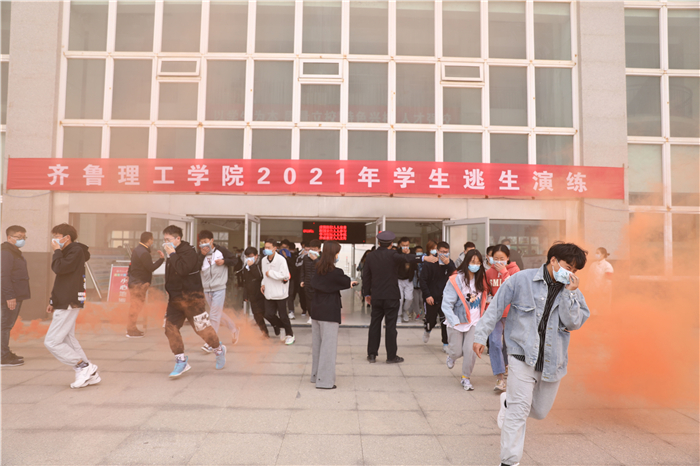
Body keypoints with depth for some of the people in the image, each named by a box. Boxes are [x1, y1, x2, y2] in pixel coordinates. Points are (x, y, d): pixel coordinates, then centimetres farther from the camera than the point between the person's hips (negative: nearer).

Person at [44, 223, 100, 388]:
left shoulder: (76, 251, -11)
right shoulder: (68, 252, 19)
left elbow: (58, 268, -25)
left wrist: (57, 251, -10)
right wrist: (54, 301, 21)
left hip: (69, 304, -10)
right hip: (65, 303, 10)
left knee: (51, 342, -10)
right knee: (68, 340, 11)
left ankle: (84, 366, -6)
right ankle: (90, 374, 13)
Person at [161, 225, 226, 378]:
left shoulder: (188, 252, -16)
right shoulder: (173, 254, 13)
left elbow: (183, 269, -33)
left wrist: (172, 255, -23)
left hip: (191, 298, -9)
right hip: (175, 299, 9)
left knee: (202, 327, 0)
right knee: (170, 328, 1)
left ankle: (219, 350, 25)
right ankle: (181, 362, 10)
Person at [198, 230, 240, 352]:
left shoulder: (221, 250, -5)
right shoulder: (200, 254, 4)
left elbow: (234, 261, 3)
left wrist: (224, 261, -14)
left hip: (219, 288, -5)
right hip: (207, 290, 5)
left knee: (214, 316, -6)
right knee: (219, 314, 17)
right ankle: (234, 330, 36)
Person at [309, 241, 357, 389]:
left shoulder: (316, 267, 1)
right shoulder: (335, 272, -16)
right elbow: (348, 282, -3)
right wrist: (353, 283, 15)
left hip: (316, 310, 7)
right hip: (329, 313, -7)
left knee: (317, 344, 16)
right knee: (328, 345, -1)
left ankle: (316, 375, 28)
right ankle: (324, 380, 2)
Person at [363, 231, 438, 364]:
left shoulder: (370, 256, 5)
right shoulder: (392, 255, -10)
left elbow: (365, 276, 9)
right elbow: (406, 258, -30)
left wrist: (367, 293, 18)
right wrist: (424, 258, -41)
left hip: (376, 297, 4)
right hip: (391, 296, -4)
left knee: (375, 325, 12)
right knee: (391, 326, 1)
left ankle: (372, 354, 16)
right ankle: (391, 356, 7)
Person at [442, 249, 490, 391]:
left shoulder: (481, 279, 0)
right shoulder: (456, 280, -16)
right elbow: (446, 304, -17)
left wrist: (482, 316, 9)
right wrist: (454, 321, -22)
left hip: (474, 322, 3)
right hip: (456, 322, -3)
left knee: (470, 350, -9)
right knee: (457, 351, 7)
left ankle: (466, 378, 13)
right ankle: (451, 355, 46)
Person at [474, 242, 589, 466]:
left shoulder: (572, 290, 3)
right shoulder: (522, 279, -8)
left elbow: (574, 323, -9)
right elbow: (496, 307, -4)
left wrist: (569, 292, -16)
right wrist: (481, 335, -5)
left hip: (552, 360, 5)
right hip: (523, 355, -4)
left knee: (540, 412, 16)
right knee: (519, 410, -6)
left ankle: (508, 401, 45)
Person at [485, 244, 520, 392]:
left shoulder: (514, 270, -4)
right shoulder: (489, 272, 3)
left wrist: (503, 272, -22)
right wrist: (488, 299, 3)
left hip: (510, 312, -1)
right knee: (494, 343, -11)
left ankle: (506, 364, 45)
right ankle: (500, 378, -9)